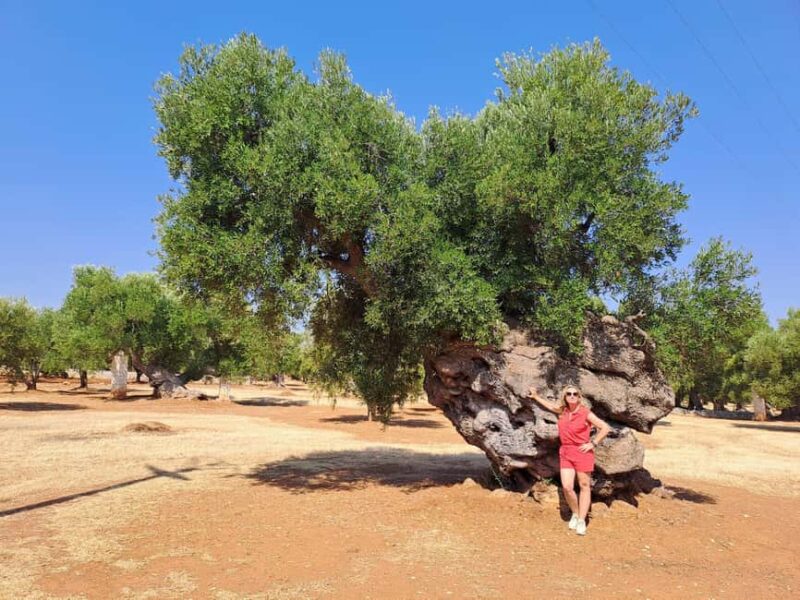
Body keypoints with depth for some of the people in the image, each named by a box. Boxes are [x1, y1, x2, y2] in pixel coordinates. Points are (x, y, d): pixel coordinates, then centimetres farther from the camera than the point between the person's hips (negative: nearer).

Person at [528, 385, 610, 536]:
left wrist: (593, 444, -9)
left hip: (582, 452, -4)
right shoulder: (562, 410, 6)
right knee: (567, 487, -3)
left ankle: (581, 520, 12)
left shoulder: (585, 413, -9)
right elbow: (550, 405, 28)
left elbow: (605, 427, -8)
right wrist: (536, 396, 34)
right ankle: (575, 514, 21)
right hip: (565, 452, 4)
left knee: (584, 486, 4)